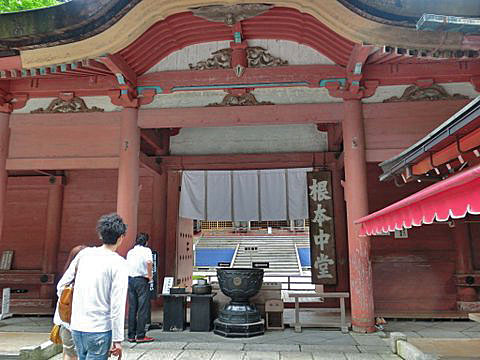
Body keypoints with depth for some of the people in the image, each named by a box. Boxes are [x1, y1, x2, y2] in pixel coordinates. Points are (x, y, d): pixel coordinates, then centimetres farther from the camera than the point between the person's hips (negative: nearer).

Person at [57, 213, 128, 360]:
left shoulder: (84, 253, 3)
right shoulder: (119, 263, -13)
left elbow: (61, 285, 8)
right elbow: (117, 305, -15)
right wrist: (117, 340, -9)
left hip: (76, 327, 6)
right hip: (100, 331, -6)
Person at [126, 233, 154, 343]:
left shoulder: (130, 252, 14)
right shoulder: (146, 250, -5)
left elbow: (126, 266, 14)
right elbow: (149, 262, -24)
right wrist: (150, 276, -13)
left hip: (130, 280, 6)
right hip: (142, 280, -6)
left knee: (132, 308, 10)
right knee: (143, 308, 0)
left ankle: (131, 336, 14)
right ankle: (140, 336, 3)